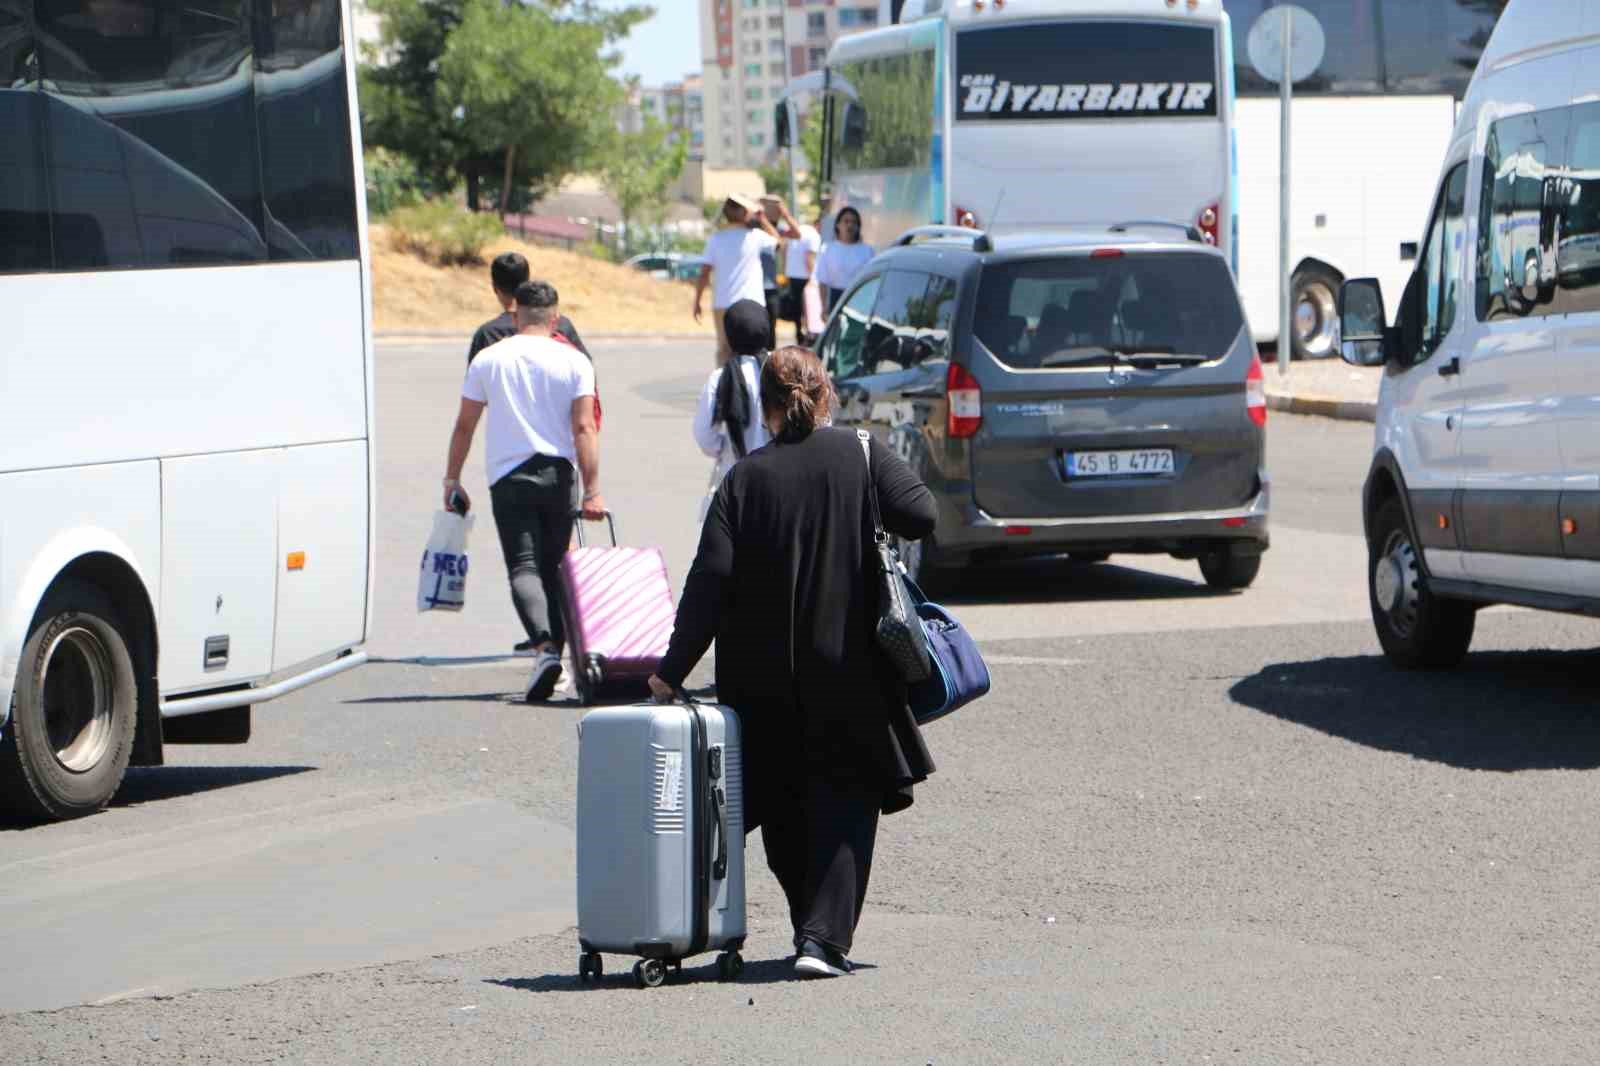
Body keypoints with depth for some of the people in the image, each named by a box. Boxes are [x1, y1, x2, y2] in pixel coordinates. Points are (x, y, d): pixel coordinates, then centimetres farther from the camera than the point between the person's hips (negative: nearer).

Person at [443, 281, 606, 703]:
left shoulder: (487, 360, 4)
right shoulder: (573, 362, 1)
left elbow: (464, 425, 7)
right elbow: (584, 428, -6)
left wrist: (452, 479, 17)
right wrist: (592, 491, -7)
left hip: (509, 477, -1)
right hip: (557, 474, 1)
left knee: (523, 567, -9)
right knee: (552, 568, 15)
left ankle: (544, 646, -31)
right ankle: (554, 649, 17)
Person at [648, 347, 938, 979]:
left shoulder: (744, 479, -2)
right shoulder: (860, 455, -3)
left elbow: (710, 580, -8)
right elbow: (920, 516, -13)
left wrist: (673, 671, -6)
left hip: (765, 680, 1)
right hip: (847, 668, -1)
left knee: (784, 808, 16)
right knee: (843, 804, 3)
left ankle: (811, 929, 23)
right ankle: (825, 939, -10)